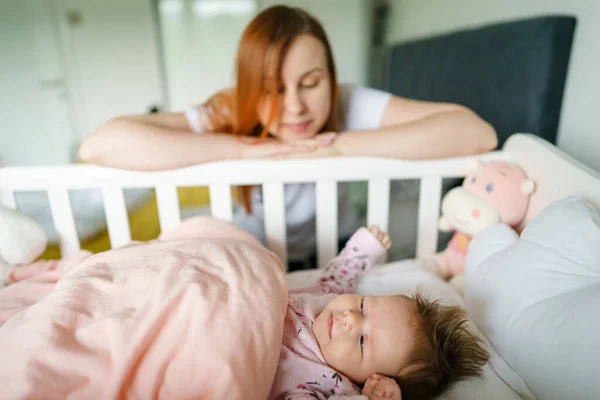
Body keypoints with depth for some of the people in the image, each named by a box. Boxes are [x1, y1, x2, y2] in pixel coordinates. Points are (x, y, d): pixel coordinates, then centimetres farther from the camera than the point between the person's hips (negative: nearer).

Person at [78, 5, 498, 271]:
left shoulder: (350, 105, -28)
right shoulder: (228, 114, -27)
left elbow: (477, 132, -38)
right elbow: (99, 145, -39)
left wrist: (341, 145, -40)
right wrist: (244, 148, -41)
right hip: (256, 252, 0)